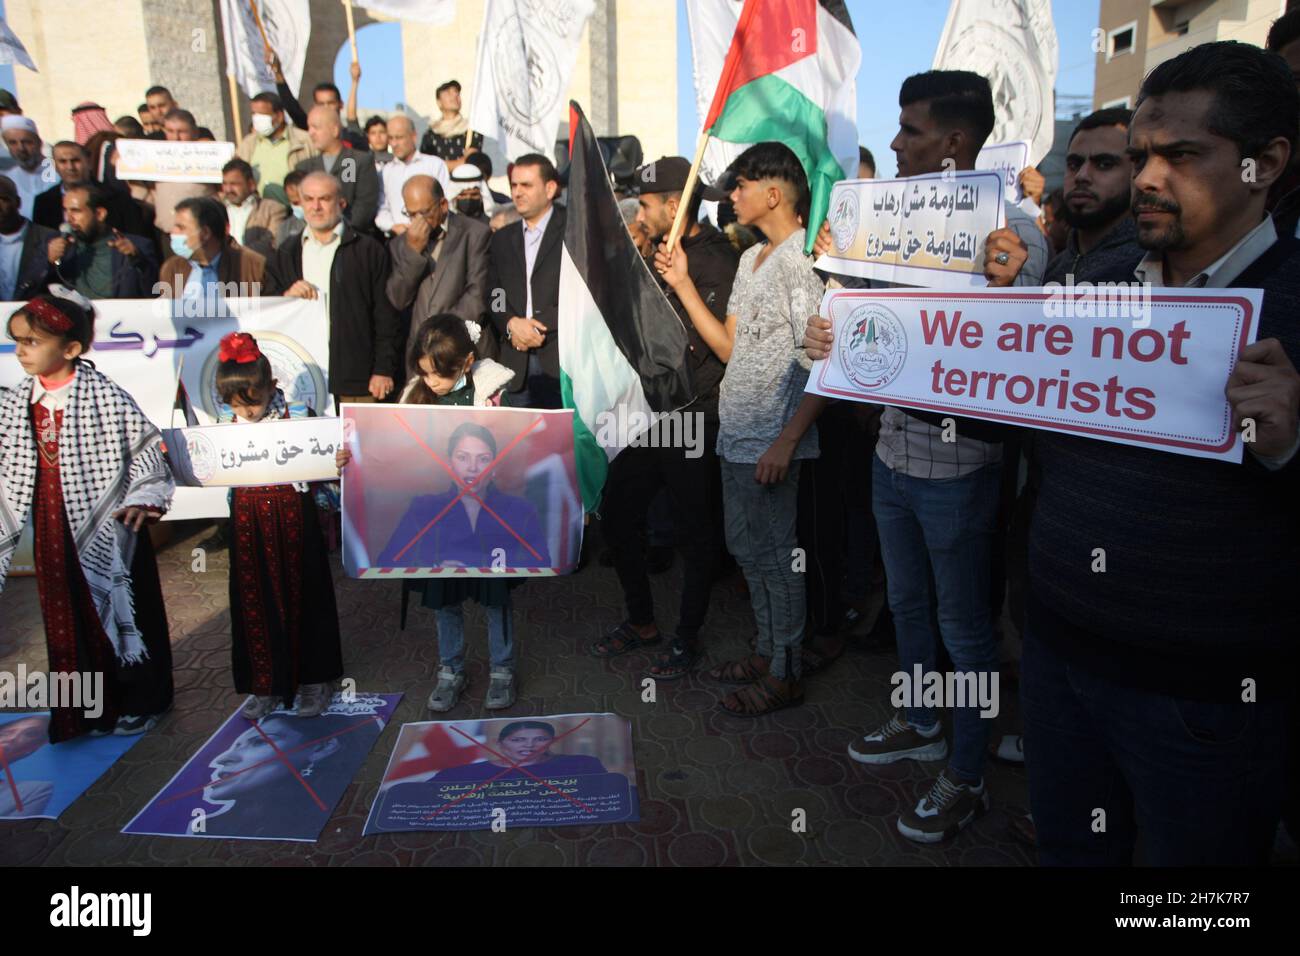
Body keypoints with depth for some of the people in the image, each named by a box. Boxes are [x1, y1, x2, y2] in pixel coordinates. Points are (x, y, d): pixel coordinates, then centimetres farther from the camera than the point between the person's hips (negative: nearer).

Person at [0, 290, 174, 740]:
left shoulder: (107, 398, -12)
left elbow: (147, 454, -10)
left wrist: (143, 500, -21)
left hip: (105, 530, -5)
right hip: (51, 534, 5)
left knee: (120, 612, 7)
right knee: (65, 618, 12)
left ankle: (139, 702, 25)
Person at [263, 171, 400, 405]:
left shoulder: (369, 251, 6)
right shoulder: (284, 256, 18)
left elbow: (386, 317, 1)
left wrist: (384, 370, -5)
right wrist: (286, 297, -5)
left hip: (355, 381, -3)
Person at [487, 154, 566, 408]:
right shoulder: (502, 238, 19)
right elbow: (494, 297, 14)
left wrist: (541, 325, -10)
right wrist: (511, 324, -7)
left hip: (561, 361, -4)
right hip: (516, 363, 4)